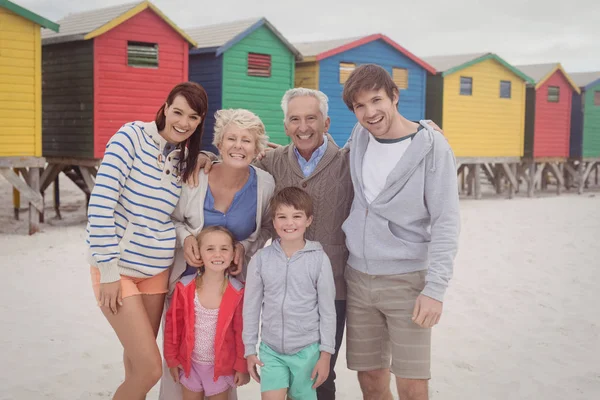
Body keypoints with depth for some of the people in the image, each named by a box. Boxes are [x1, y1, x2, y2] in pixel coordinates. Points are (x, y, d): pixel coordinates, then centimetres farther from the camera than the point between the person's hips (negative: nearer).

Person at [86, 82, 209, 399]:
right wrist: (108, 269, -18)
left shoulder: (186, 158, 7)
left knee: (137, 362, 16)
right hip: (117, 267, -6)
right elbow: (101, 201, -17)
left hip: (157, 269, 6)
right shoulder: (132, 135, -11)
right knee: (149, 368, -9)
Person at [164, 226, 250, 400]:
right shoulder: (185, 287, -13)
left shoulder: (237, 292, -15)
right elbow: (173, 324, -3)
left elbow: (242, 331, -7)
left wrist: (242, 365, -3)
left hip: (222, 365, -1)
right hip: (190, 363, 1)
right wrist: (172, 358, 0)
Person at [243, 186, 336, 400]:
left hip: (307, 349, -1)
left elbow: (327, 310, -3)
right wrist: (249, 349, 5)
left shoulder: (319, 259, -8)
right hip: (270, 349, 1)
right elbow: (251, 307, 3)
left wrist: (325, 353, -2)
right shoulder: (261, 259, -4)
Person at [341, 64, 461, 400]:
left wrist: (435, 288, -18)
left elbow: (446, 223, -12)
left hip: (407, 280, -4)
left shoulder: (432, 146, -10)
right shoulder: (360, 137, 5)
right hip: (358, 277, 5)